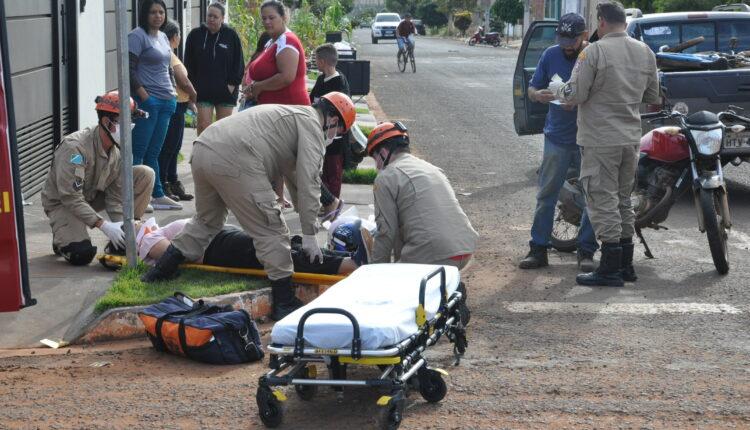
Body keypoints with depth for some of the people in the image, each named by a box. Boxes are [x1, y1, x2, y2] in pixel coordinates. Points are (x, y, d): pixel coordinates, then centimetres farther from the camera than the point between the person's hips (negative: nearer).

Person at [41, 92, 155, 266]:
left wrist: (121, 225, -23)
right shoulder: (74, 147, -31)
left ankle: (122, 241, -5)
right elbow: (70, 197, -34)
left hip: (94, 196, 7)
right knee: (81, 255, -32)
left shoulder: (118, 150, -9)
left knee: (145, 174, -10)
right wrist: (103, 225, -39)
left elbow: (116, 195, -7)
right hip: (62, 203, -7)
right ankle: (63, 238, 6)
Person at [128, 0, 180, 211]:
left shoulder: (163, 37, 16)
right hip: (147, 101, -8)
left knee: (153, 152, 13)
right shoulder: (138, 36, -9)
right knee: (138, 151, -6)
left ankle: (158, 195, 16)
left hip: (166, 101, 8)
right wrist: (144, 96, -18)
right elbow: (129, 70, -15)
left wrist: (173, 94, 14)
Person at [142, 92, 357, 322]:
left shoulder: (291, 115, 35)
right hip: (234, 161, -9)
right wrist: (309, 234, -1)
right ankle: (285, 303, 1)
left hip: (201, 149, 9)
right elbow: (309, 182, -3)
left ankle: (162, 269, 34)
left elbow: (295, 176, 43)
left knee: (206, 220, 29)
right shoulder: (311, 123, 6)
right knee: (270, 229, -1)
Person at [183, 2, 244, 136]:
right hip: (202, 90, 0)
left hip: (226, 90, 0)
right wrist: (193, 84, -1)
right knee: (203, 125, -7)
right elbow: (188, 63, 6)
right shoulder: (195, 35, 2)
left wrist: (233, 83, -6)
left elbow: (239, 62, 3)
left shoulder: (231, 35, 0)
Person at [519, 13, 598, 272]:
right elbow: (532, 89, 10)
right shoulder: (551, 55, 3)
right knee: (546, 195, 3)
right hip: (557, 138, 3)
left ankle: (586, 251, 12)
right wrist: (538, 94, -14)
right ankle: (538, 249, 9)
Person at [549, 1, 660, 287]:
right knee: (623, 200, 16)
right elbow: (652, 97, 13)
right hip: (631, 137, 7)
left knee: (603, 201, -2)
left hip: (601, 140, -7)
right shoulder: (645, 52, 5)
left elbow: (575, 95, -14)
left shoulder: (594, 52, -14)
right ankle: (625, 264, 22)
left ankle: (610, 268, -2)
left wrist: (556, 89, 6)